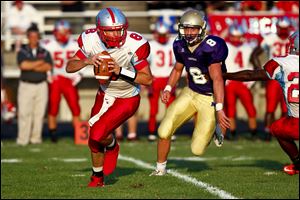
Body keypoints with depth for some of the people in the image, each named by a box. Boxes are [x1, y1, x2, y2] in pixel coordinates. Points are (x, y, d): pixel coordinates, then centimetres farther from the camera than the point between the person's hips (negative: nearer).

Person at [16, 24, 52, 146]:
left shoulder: (45, 52, 11)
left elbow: (48, 67, -6)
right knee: (24, 113, -9)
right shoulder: (22, 52, 5)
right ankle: (22, 139, -9)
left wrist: (31, 66, -11)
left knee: (39, 113, 0)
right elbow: (23, 65, -15)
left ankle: (36, 138, 6)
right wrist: (40, 62, -7)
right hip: (26, 85, -2)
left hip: (41, 86, 2)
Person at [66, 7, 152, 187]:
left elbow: (148, 79, -21)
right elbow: (69, 67, -9)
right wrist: (87, 61, -30)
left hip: (127, 99, -4)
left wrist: (120, 71, -33)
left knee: (98, 133, -19)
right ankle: (97, 178, 37)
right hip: (105, 94, 4)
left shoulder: (133, 45, -28)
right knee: (94, 141, 9)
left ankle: (112, 146, 18)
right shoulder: (91, 41, -18)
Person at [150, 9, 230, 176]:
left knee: (197, 149, -7)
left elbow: (217, 79, -29)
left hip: (210, 98, -5)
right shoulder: (180, 46, -2)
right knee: (164, 131, -8)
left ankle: (215, 130, 26)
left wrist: (219, 109, -35)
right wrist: (168, 88, 2)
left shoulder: (211, 48, -24)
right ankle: (161, 168, 16)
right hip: (190, 93, 6)